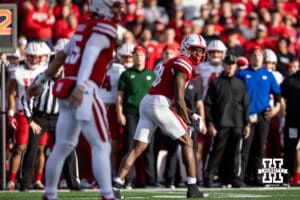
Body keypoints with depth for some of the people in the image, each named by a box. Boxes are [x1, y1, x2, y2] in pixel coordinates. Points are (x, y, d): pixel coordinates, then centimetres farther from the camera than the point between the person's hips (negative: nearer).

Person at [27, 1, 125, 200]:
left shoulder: (85, 26, 20)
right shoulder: (104, 28, -6)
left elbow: (62, 55, 27)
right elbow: (90, 54, -22)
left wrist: (42, 80, 34)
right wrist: (81, 86, -34)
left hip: (68, 91, 8)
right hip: (84, 92, -8)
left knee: (63, 146, 14)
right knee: (102, 146, -5)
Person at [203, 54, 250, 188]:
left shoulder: (240, 84, 15)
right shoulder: (216, 83, 5)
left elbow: (246, 105, 15)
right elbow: (208, 104, 1)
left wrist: (247, 124, 8)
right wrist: (210, 123, -7)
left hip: (237, 125, 3)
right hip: (221, 124, -3)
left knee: (234, 153, 4)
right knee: (216, 152, -7)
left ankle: (231, 177, 11)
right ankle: (208, 177, -4)